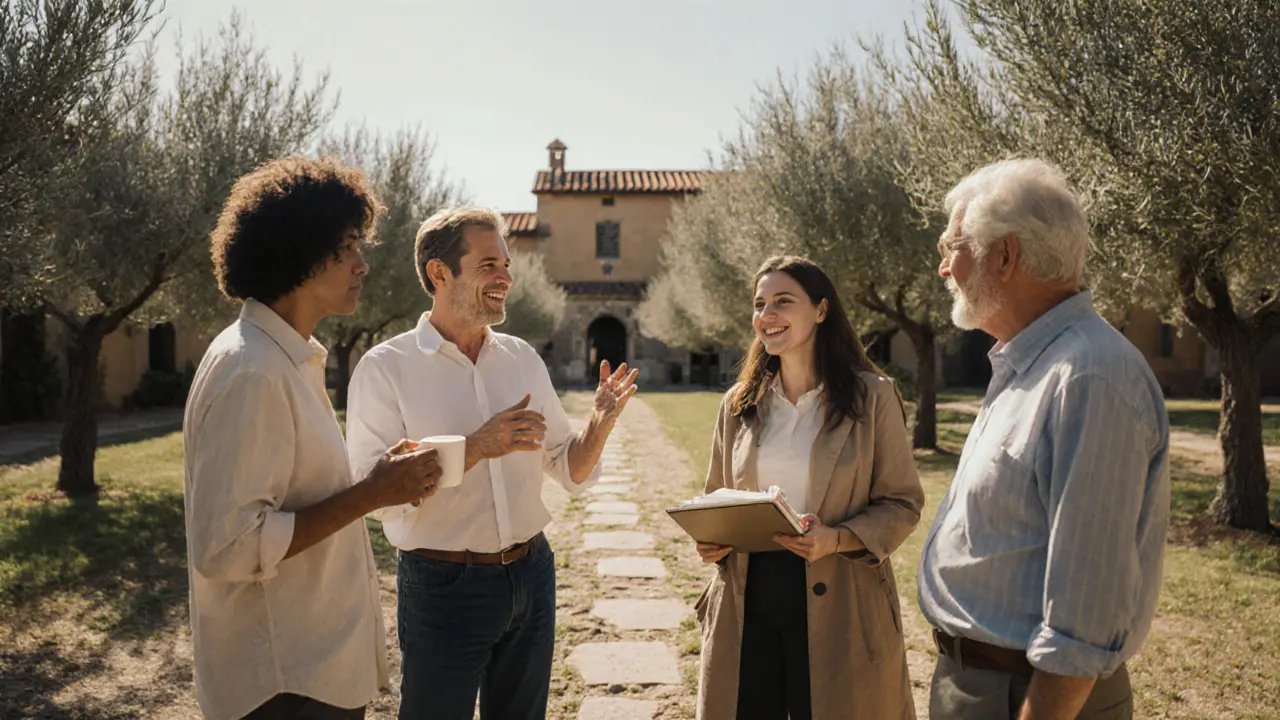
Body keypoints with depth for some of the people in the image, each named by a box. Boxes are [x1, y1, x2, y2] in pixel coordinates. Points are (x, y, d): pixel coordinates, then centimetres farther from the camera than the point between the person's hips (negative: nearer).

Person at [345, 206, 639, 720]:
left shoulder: (523, 358, 4)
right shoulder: (385, 368, -10)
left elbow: (571, 473, 7)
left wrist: (600, 424, -12)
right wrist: (477, 447, -27)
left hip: (530, 575, 5)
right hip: (442, 585, -5)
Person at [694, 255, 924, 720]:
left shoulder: (872, 396, -5)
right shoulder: (739, 403, 7)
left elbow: (901, 503, -3)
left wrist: (836, 540, -19)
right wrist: (710, 538, -6)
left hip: (836, 607, -3)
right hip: (747, 601, 3)